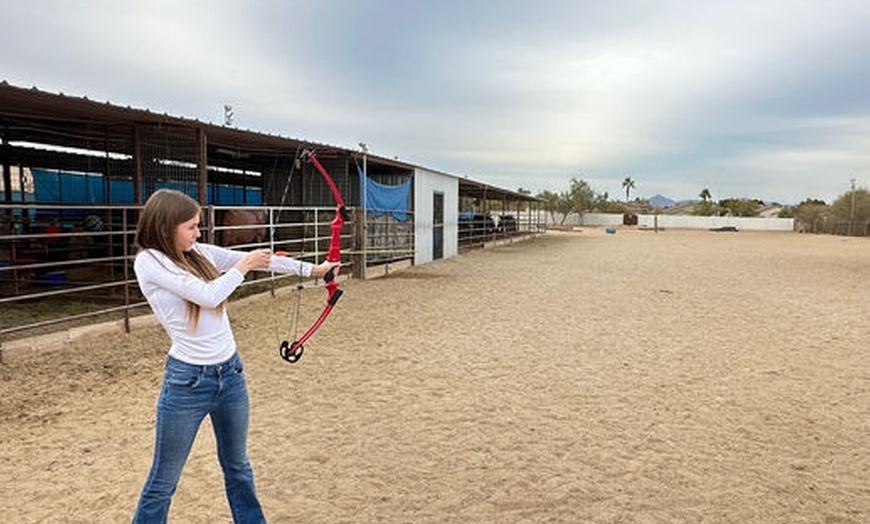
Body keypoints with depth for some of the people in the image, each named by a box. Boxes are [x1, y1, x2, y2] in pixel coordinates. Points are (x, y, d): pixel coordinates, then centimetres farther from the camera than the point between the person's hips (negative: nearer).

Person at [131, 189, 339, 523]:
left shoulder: (199, 253, 5)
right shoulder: (149, 262, -12)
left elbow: (259, 260, 5)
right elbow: (208, 295, -21)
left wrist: (311, 269, 5)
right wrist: (244, 266, -6)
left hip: (231, 372, 6)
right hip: (188, 381, -6)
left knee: (237, 466, 21)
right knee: (164, 480, 11)